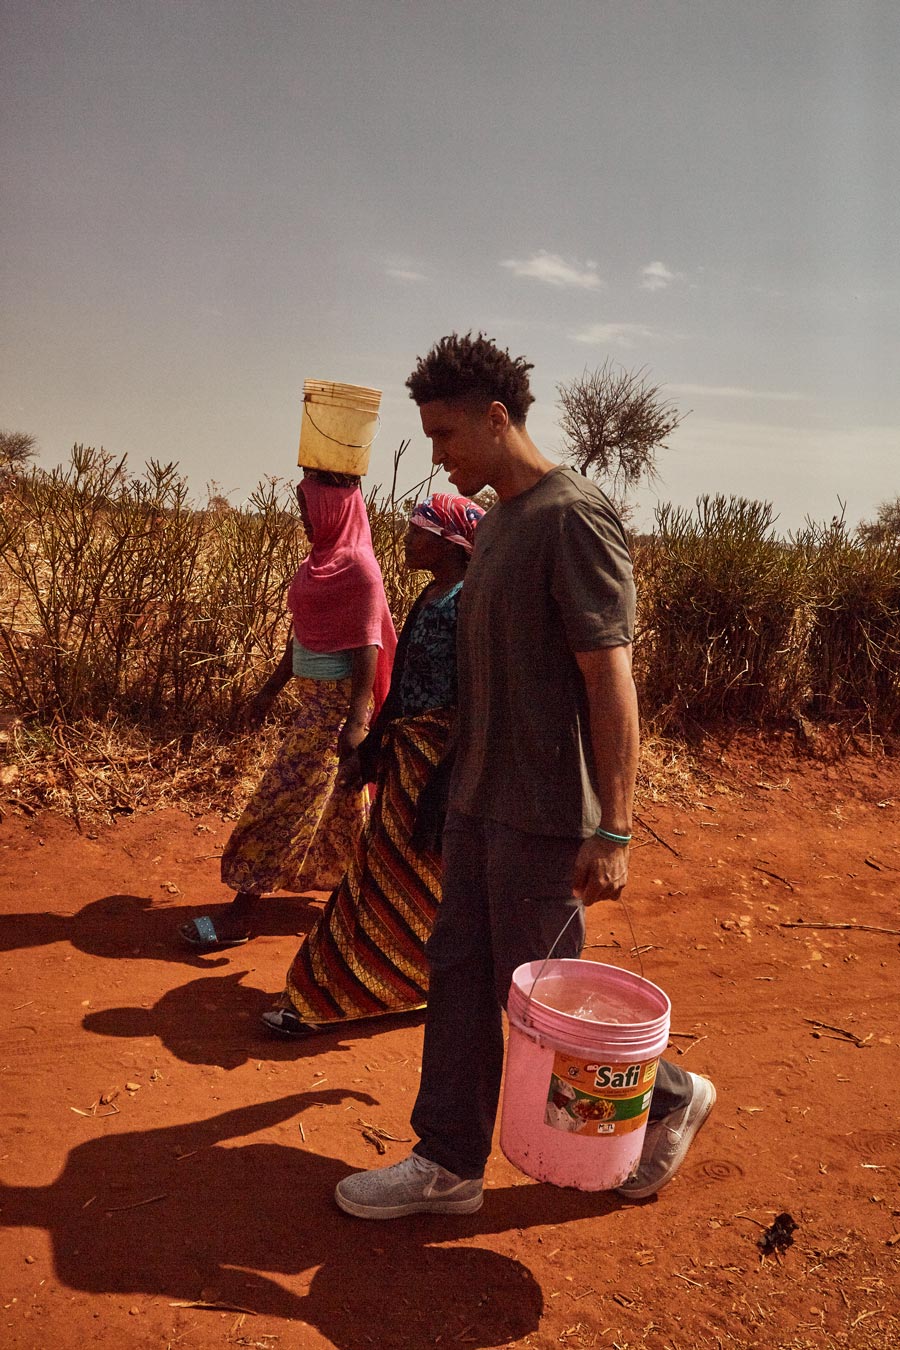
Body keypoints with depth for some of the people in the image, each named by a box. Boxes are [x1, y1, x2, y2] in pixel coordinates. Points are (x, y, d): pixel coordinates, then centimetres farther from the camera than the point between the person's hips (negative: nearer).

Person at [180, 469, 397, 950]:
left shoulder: (358, 568, -15)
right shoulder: (320, 560, 11)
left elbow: (367, 647, -19)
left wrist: (356, 720, -24)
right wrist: (271, 690, 20)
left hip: (337, 700, -9)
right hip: (316, 696, 9)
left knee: (285, 799, -5)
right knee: (340, 802, 18)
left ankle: (240, 916, 3)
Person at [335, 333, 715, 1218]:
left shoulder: (573, 519, -16)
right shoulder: (496, 524, 12)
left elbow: (610, 680, -20)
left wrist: (612, 831, -22)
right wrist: (466, 786, 18)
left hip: (545, 813, -9)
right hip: (480, 799, 9)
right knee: (459, 975, 13)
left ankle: (668, 1097, 30)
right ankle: (448, 1164, 28)